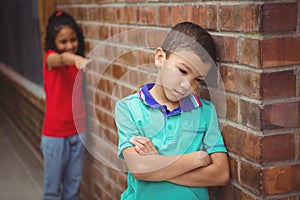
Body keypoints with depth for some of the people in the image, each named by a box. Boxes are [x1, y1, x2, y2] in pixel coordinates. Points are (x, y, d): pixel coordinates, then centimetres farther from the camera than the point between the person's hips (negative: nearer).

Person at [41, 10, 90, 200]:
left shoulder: (77, 64, 4)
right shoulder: (50, 58, -12)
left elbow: (79, 94, 7)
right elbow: (62, 58, -38)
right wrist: (76, 59, -58)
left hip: (78, 132, 4)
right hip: (55, 135, -4)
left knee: (74, 184, 14)